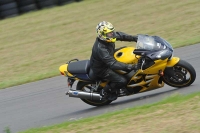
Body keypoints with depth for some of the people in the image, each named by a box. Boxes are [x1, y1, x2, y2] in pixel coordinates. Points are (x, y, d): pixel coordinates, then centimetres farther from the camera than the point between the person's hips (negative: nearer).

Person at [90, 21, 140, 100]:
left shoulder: (108, 37, -13)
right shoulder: (100, 48, -38)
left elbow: (119, 35, 6)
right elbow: (112, 64, -42)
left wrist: (134, 38, -2)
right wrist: (129, 67, -46)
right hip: (101, 69, -9)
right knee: (122, 81, -19)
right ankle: (105, 92, 4)